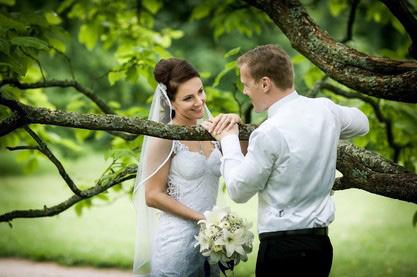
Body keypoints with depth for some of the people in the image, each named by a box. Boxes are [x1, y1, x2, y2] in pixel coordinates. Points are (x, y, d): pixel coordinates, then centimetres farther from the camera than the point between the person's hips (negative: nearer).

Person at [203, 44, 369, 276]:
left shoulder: (270, 133, -18)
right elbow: (362, 123, 26)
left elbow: (239, 191, -6)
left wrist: (228, 142, 6)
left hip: (283, 248, -7)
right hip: (321, 243, 7)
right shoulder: (326, 109, 3)